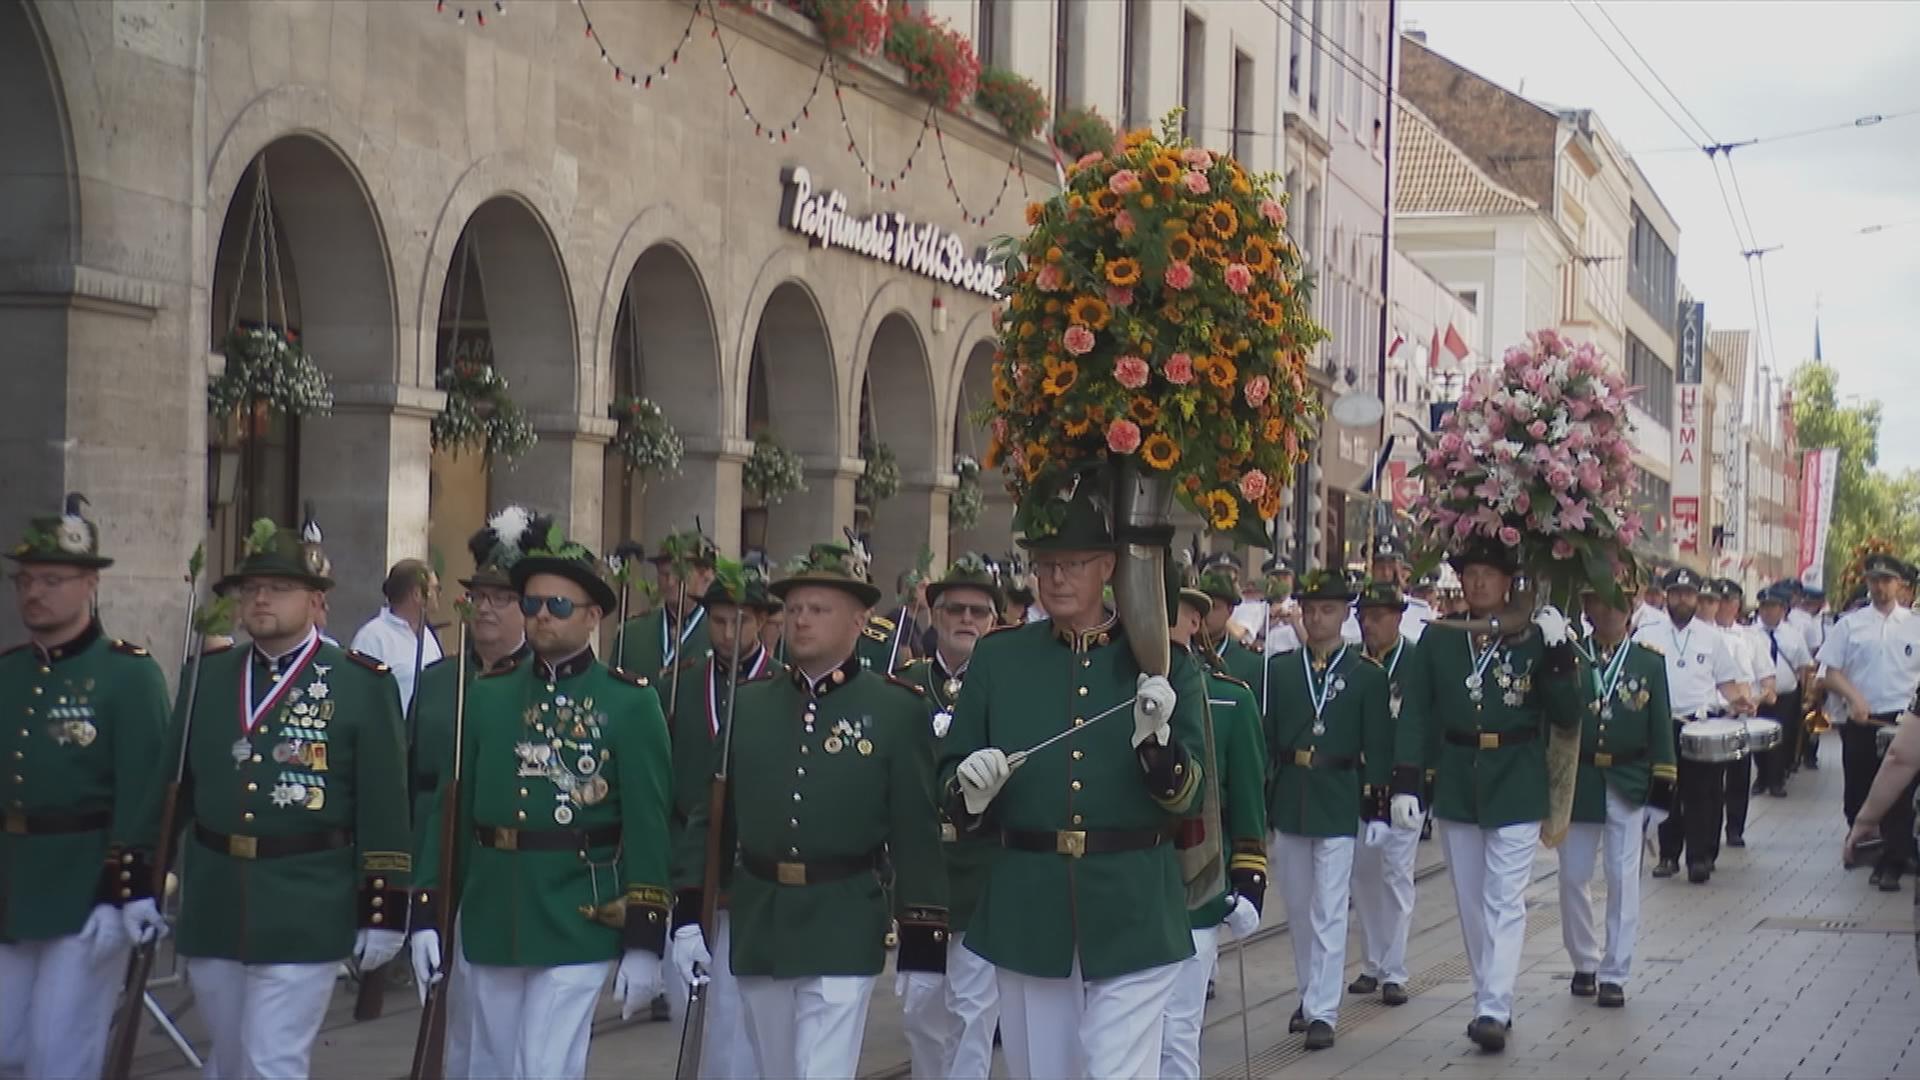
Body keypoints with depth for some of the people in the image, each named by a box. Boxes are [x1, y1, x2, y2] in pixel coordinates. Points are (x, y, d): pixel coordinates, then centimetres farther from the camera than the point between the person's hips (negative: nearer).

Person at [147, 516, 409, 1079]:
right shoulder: (206, 676, 9)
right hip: (212, 906, 5)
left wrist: (383, 908, -7)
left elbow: (384, 805, -5)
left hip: (304, 914, -5)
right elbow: (170, 786, 13)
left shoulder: (363, 685, -3)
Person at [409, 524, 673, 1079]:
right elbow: (451, 809, 8)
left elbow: (647, 825, -6)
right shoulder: (486, 695, 7)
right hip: (489, 921, 4)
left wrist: (644, 941, -9)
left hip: (578, 924, -4)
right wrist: (426, 913, 3)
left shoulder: (631, 703, -3)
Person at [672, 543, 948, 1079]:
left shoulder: (898, 709, -4)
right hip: (757, 923, 4)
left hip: (843, 929, -4)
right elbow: (712, 814, 9)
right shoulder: (747, 704, 6)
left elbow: (916, 832, -6)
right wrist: (689, 910, 4)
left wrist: (922, 940, -9)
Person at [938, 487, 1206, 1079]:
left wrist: (1156, 737, -21)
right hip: (1028, 913, 2)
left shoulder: (1163, 661, 2)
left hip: (1132, 916, -2)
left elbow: (1188, 796, -1)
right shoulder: (998, 658, 7)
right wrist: (971, 788, -14)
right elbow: (950, 779, 10)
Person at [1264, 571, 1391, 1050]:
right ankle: (1310, 993, 27)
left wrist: (1376, 805, -7)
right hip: (1288, 800, 3)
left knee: (1329, 911, -5)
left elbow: (1377, 747, -1)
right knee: (1297, 907, 13)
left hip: (1338, 804, -3)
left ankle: (1322, 1012, -4)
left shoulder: (1368, 676, 0)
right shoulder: (1280, 670, 6)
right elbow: (1267, 737, 5)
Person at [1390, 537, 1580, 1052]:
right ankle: (1491, 1002, 22)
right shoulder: (1437, 639, 2)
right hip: (1456, 787, 3)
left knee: (1504, 901, -6)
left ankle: (1493, 1009, -8)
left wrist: (1558, 651, -18)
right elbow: (1415, 715, 1)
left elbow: (1565, 715, -7)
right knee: (1471, 903, 11)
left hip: (1516, 787, -3)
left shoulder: (1534, 638, -4)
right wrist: (1405, 781, -7)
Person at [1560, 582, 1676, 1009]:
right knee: (1573, 878, 5)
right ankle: (1584, 962, 22)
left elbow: (1660, 729, 4)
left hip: (1628, 784, -1)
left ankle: (1614, 974, 5)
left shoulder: (1650, 663, 4)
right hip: (1576, 781, 1)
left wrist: (1663, 783, -2)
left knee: (1623, 880, -1)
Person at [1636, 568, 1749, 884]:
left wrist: (1736, 700, -7)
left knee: (1704, 795, -2)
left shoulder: (1712, 636, 10)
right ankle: (1668, 855, 15)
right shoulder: (1647, 635, 6)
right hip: (1662, 725, 0)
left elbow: (1725, 680, 12)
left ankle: (1700, 857, 2)